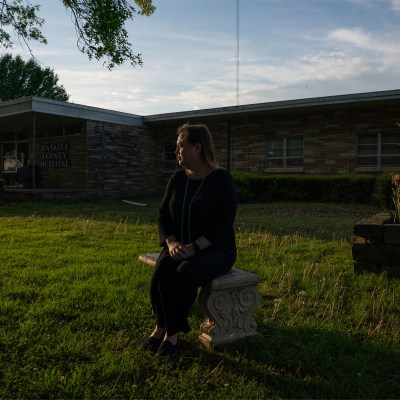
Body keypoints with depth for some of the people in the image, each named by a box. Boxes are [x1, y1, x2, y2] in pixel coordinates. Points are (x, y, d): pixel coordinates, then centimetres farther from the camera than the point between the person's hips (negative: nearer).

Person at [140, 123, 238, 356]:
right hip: (180, 248, 5)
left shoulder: (222, 179, -10)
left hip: (214, 250, -4)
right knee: (162, 272, -27)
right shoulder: (178, 179, 6)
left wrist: (194, 248, -26)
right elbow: (164, 217, 5)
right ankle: (163, 327, -10)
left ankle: (172, 331, -13)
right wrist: (172, 244, -14)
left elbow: (223, 225, -16)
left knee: (185, 273, -33)